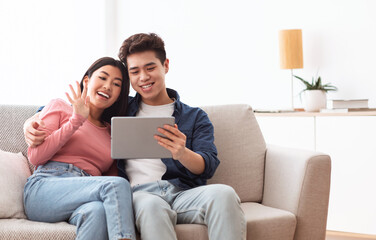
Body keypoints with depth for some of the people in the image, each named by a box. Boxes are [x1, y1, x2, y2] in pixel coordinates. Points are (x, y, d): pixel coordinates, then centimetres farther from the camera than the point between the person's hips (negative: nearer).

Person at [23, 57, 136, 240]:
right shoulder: (60, 107, 14)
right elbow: (34, 157, 1)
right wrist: (76, 120, -2)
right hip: (44, 188, -3)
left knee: (97, 211, -38)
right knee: (118, 185, -31)